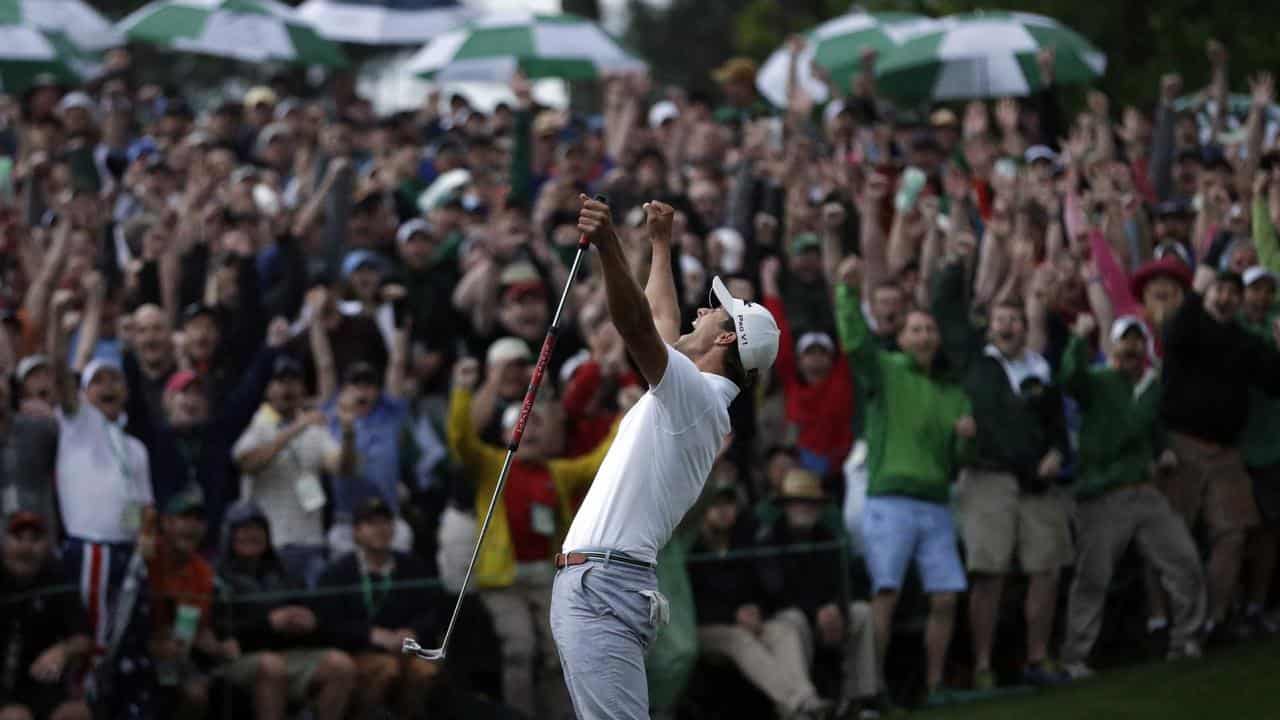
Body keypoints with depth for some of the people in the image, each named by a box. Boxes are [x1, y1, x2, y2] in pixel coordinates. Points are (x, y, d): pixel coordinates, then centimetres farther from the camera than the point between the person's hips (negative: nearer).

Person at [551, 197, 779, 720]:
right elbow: (661, 322, 41)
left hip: (603, 584, -10)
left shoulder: (696, 392, -6)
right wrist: (660, 245, 51)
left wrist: (609, 247, -37)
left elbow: (638, 326, -25)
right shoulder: (697, 399, 22)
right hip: (592, 584, 10)